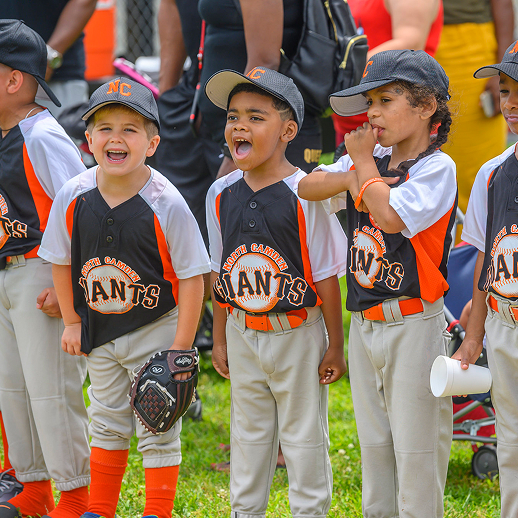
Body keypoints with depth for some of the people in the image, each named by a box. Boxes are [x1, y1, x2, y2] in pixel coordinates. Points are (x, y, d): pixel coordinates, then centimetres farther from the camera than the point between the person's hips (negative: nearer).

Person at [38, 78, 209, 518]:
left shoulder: (167, 205, -20)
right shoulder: (74, 197, -9)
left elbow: (192, 278, -15)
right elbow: (61, 261, 6)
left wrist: (181, 348, -15)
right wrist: (72, 322, 6)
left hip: (155, 332, -4)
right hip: (99, 333, 4)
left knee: (158, 432, 3)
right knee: (107, 424, 19)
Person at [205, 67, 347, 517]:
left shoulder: (305, 194, -15)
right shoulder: (222, 194, 0)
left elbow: (326, 276, -10)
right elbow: (219, 273, 9)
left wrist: (335, 345, -8)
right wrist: (220, 338, 11)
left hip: (296, 333, -4)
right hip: (243, 334, 5)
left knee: (303, 435, 6)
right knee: (248, 433, 15)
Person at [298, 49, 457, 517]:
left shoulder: (436, 167, -12)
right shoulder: (372, 159, 8)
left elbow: (391, 216, -26)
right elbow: (307, 187, 5)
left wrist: (364, 165, -12)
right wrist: (352, 175, -12)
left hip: (414, 325, -7)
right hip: (364, 323, 7)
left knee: (416, 448, -2)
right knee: (374, 443, 16)